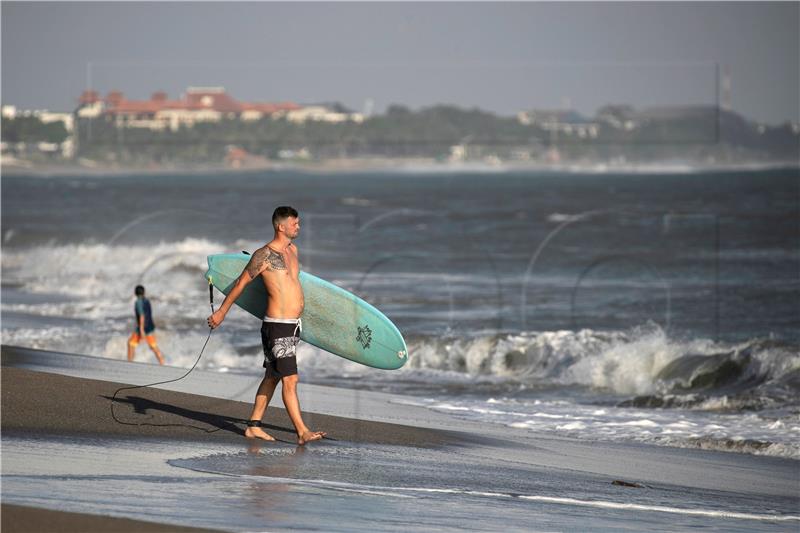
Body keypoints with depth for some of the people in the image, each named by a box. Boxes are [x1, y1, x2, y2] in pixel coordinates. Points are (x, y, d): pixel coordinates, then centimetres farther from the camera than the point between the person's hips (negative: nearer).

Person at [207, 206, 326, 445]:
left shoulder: (292, 250, 12)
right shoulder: (264, 255, -12)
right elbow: (241, 284, -3)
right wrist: (221, 312, 3)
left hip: (292, 326, 9)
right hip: (277, 326, -9)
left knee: (272, 377, 13)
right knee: (290, 380, -11)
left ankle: (253, 426, 21)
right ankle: (302, 432, -15)